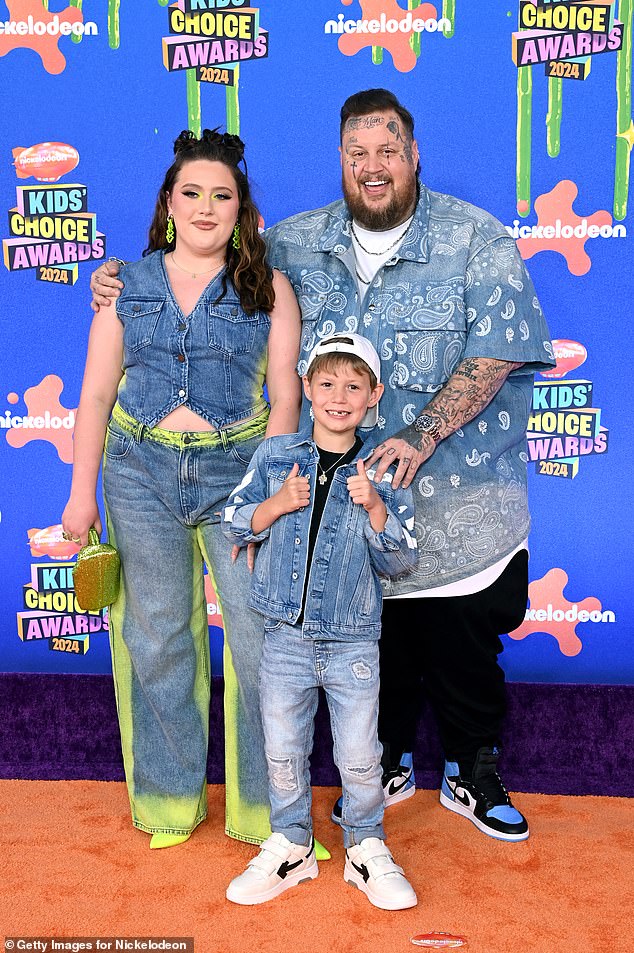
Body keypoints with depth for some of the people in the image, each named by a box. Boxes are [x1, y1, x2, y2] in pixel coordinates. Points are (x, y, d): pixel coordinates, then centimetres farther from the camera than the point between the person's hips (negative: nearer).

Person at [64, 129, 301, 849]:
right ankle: (172, 798, 29)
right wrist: (82, 492, 5)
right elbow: (97, 393, 8)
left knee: (261, 635, -3)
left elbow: (285, 395, -1)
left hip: (237, 471, -1)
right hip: (139, 472, 2)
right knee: (157, 635, 10)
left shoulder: (268, 289, 4)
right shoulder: (129, 284, 9)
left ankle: (267, 803, 16)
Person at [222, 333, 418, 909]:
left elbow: (400, 562, -5)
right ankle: (290, 847, 33)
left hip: (353, 641, -1)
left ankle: (366, 847, 30)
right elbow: (234, 525, 3)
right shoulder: (275, 455, 1)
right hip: (286, 635, 2)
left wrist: (374, 506, -19)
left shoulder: (382, 472, -3)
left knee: (360, 755, 7)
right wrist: (277, 503, -13)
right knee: (283, 750, 12)